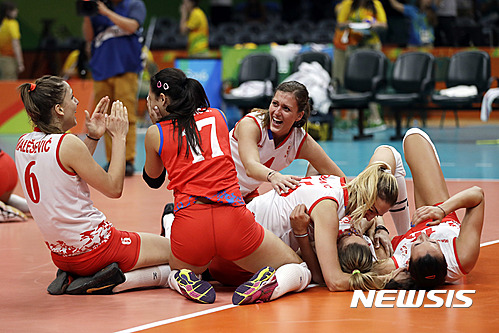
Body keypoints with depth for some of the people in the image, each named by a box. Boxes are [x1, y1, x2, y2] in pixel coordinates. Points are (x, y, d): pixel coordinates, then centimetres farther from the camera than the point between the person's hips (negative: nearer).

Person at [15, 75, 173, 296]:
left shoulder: (24, 144, 3)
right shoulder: (68, 143, -21)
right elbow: (114, 188, -11)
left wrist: (92, 138, 14)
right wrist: (119, 137, -4)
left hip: (60, 253, 8)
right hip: (94, 246, -8)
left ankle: (72, 278, 9)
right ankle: (115, 283, -13)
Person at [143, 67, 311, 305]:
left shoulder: (155, 133, 10)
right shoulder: (217, 116, 17)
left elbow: (153, 180, 30)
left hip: (189, 225, 0)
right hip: (233, 219, 0)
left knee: (175, 273, 35)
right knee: (301, 270, 16)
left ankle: (187, 281, -1)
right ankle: (273, 284, -18)